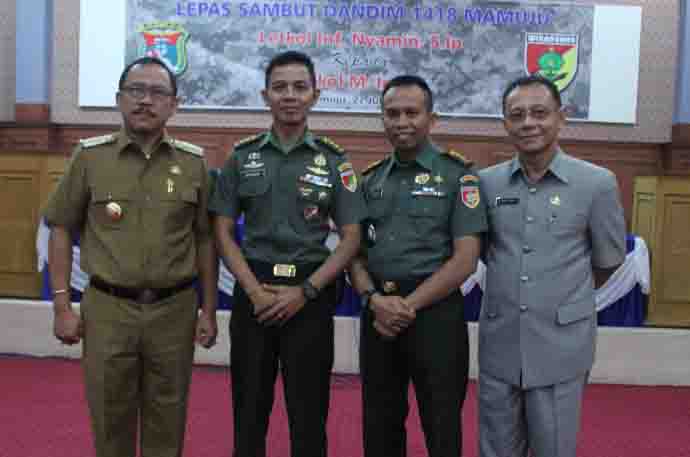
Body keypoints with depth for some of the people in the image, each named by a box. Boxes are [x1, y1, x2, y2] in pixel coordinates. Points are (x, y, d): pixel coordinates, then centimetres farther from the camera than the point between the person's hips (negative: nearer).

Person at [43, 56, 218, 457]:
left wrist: (209, 311, 5)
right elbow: (62, 230, 4)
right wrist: (63, 306, -1)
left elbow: (205, 240, 6)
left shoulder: (194, 162, 2)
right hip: (107, 310, 0)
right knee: (110, 423, 11)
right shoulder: (90, 156, -1)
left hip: (174, 310, 1)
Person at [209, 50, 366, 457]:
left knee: (308, 414, 8)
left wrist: (305, 291, -11)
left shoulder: (334, 160, 1)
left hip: (310, 295, -1)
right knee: (249, 409, 11)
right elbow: (223, 232, 3)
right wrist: (255, 290, -9)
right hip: (253, 292, 1)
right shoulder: (242, 156, 4)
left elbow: (351, 238, -2)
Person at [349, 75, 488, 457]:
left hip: (434, 314, -4)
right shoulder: (370, 180, 10)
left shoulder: (457, 175, -4)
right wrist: (373, 298, -10)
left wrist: (408, 305, -14)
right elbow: (355, 252, 9)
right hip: (377, 315, 5)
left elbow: (464, 260, -10)